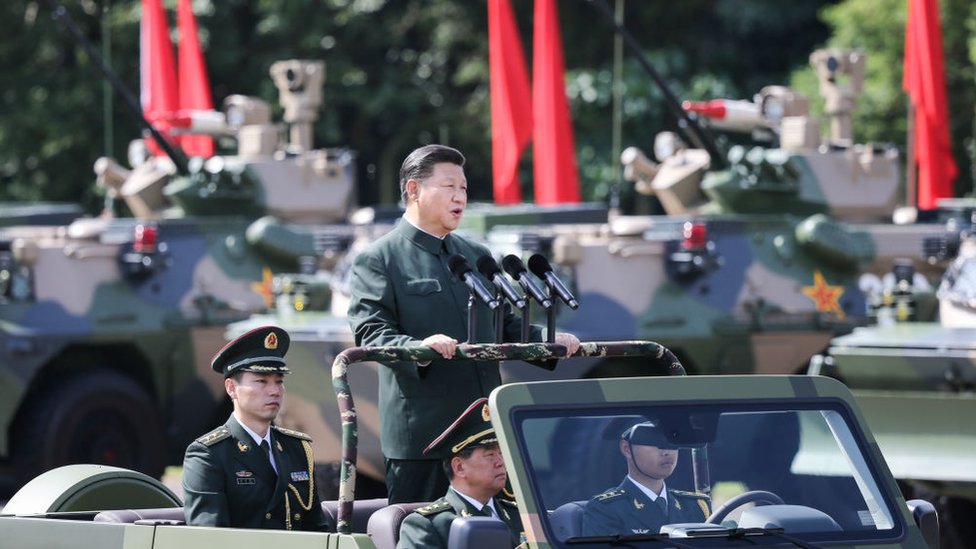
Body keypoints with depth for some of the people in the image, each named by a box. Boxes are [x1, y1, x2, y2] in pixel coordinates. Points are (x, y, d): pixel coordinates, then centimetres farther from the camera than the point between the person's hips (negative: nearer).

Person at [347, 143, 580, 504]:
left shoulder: (477, 257, 22)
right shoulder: (377, 261, -1)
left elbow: (504, 324, 26)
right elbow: (371, 333, -13)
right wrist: (419, 348, -32)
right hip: (423, 431, -6)